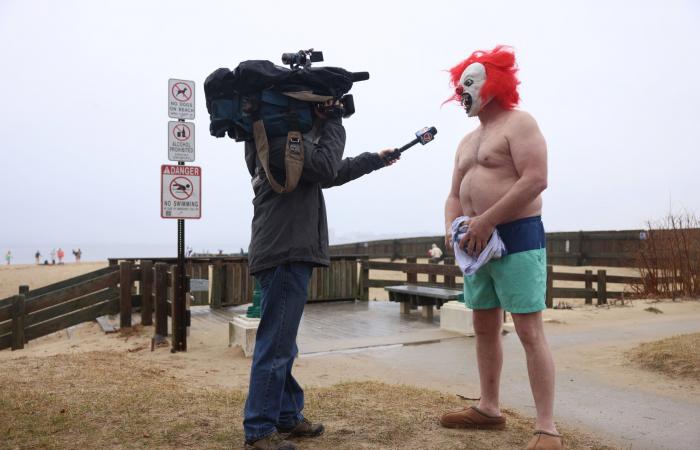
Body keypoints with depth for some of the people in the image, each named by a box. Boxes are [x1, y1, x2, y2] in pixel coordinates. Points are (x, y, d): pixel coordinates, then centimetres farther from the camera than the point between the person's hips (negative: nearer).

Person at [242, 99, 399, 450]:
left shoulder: (287, 139, 23)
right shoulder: (277, 137, -9)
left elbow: (329, 174, 32)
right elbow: (326, 167, -15)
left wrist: (375, 159, 38)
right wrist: (333, 123, -2)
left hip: (289, 254, 11)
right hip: (283, 254, -11)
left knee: (282, 345, 15)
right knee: (275, 346, -7)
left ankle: (288, 417, 25)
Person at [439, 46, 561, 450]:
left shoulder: (519, 122, -4)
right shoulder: (467, 142, 21)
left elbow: (536, 179, -18)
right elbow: (455, 195, 21)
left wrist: (486, 221, -19)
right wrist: (452, 228, 0)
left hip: (517, 237, -8)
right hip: (478, 245, 9)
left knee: (530, 332, -10)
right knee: (485, 329, 12)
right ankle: (490, 408, 24)